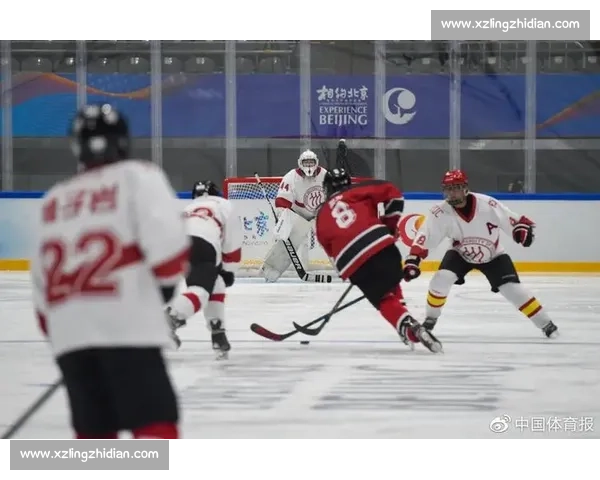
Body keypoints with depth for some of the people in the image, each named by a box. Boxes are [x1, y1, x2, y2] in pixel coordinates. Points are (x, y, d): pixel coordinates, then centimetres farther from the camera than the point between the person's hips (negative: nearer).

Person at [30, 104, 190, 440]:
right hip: (126, 323, -5)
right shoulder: (137, 177, 5)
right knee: (156, 422, -6)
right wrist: (168, 276, 7)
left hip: (68, 332, 5)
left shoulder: (54, 200, 23)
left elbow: (43, 282, 24)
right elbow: (165, 235, -10)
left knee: (94, 430, 14)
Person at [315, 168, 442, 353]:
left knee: (384, 300, 10)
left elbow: (333, 253, 26)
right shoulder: (357, 192, 18)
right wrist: (391, 224, 19)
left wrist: (348, 271, 36)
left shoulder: (322, 218, 26)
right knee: (392, 287, 24)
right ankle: (410, 328, 21)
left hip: (354, 265, 0)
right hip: (382, 246, 0)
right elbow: (392, 193, 9)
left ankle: (409, 329, -12)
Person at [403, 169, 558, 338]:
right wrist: (412, 260, -39)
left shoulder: (487, 205, -28)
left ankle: (545, 324, -1)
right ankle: (430, 318, 3)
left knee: (513, 289, -14)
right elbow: (423, 238, -27)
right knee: (441, 279, -22)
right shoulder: (440, 213, -25)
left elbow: (515, 220, -20)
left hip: (493, 255, -1)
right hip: (460, 254, 1)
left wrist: (522, 229, -42)